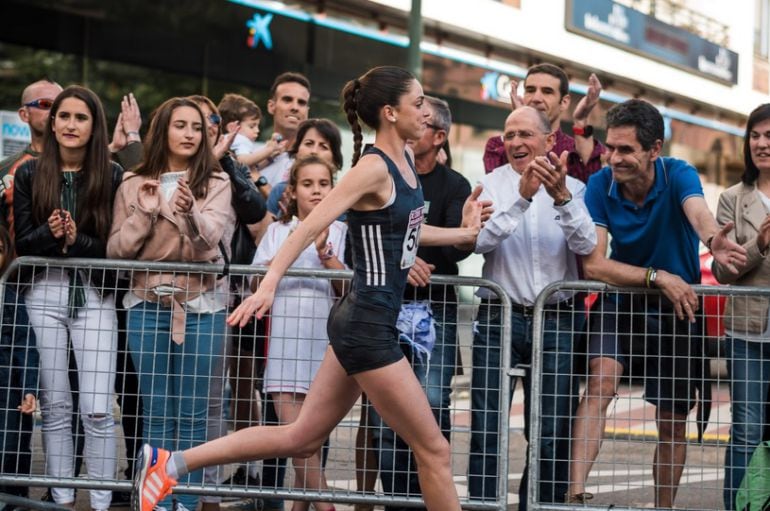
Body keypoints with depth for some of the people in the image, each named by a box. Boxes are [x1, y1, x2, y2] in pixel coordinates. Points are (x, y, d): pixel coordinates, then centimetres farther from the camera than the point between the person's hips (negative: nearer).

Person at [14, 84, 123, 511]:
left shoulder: (112, 175, 1)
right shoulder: (30, 174, 6)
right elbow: (22, 241, 2)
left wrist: (78, 241, -20)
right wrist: (50, 234, -18)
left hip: (94, 296, -2)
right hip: (44, 295, 2)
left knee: (97, 409, -6)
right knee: (54, 405, 6)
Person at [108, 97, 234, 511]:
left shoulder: (216, 182, 3)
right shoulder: (134, 184, 6)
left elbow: (209, 237, -14)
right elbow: (116, 250, 2)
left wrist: (190, 212, -35)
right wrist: (145, 212, -11)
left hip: (201, 304, -1)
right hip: (147, 304, 1)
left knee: (192, 410, 1)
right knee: (156, 409, 4)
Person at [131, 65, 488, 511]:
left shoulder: (404, 159, 11)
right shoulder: (374, 168, -15)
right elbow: (312, 225, -23)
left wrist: (464, 233, 26)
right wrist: (269, 284, -32)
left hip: (366, 323, 9)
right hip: (367, 325, -9)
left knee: (301, 438, 12)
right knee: (434, 450, -1)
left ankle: (171, 463, 16)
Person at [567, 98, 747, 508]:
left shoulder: (678, 175, -19)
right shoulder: (600, 186, -16)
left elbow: (699, 213, -42)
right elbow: (593, 264, -21)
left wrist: (713, 240, -66)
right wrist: (657, 277, -32)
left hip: (678, 306, 0)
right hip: (621, 300, 0)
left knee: (673, 423, 8)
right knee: (600, 384, -26)